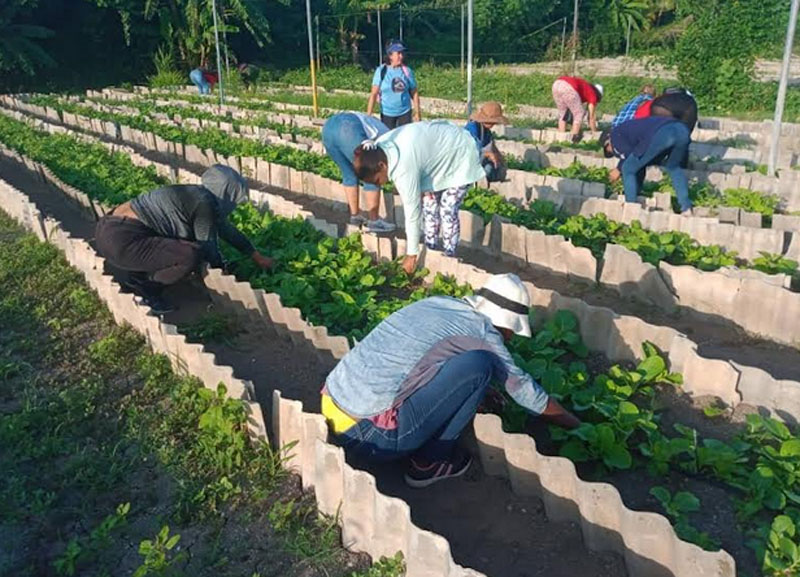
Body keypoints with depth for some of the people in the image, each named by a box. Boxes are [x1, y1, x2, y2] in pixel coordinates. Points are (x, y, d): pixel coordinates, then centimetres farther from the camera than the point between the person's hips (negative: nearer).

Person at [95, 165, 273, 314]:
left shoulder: (196, 195, 17)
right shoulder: (204, 203, -12)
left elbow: (226, 229, 26)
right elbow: (208, 247, -6)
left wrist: (257, 257, 34)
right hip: (120, 240, -10)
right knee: (192, 255, -21)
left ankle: (138, 279, 15)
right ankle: (143, 289, -1)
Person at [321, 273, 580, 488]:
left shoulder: (437, 303, 12)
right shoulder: (482, 334, -6)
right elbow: (525, 390, 7)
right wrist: (577, 425, 22)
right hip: (368, 436, -8)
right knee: (479, 365, -11)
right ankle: (430, 462, 5)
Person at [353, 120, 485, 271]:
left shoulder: (404, 169, -38)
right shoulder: (379, 148, -14)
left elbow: (412, 214, -31)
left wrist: (411, 255, -22)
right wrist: (421, 187, -10)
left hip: (460, 154, -9)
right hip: (441, 151, 9)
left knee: (448, 211, -9)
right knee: (430, 203, 9)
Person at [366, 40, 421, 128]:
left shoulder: (407, 71, -2)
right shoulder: (381, 71, -6)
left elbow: (414, 94, 5)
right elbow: (374, 94, -8)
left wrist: (417, 113, 4)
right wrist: (368, 115, -14)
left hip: (405, 113, 1)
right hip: (387, 114, -1)